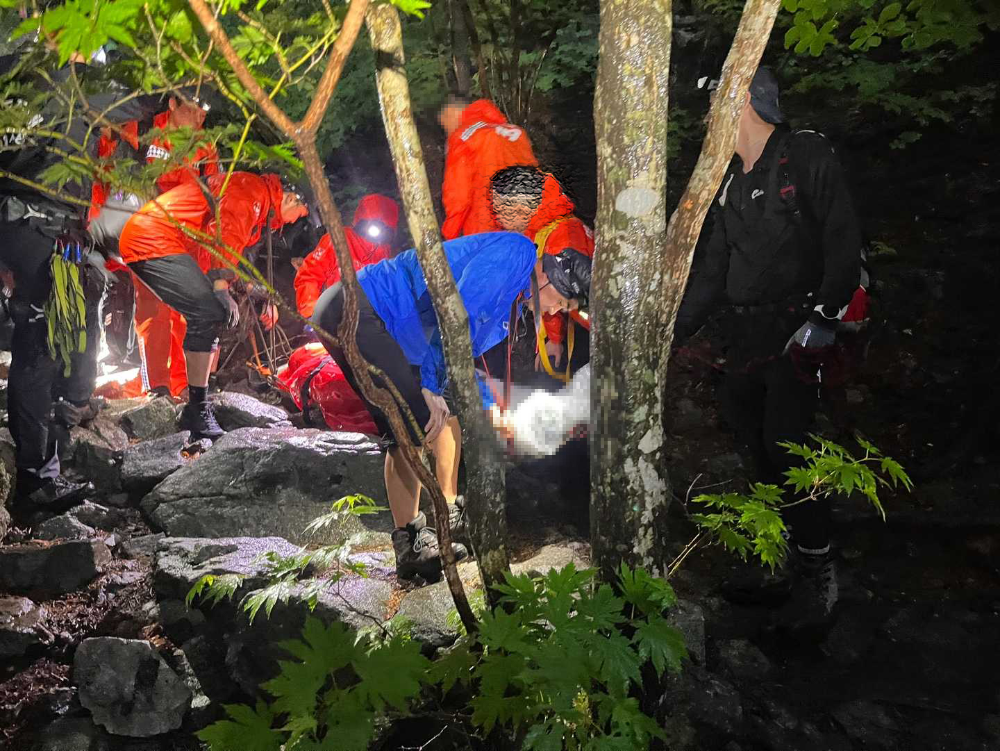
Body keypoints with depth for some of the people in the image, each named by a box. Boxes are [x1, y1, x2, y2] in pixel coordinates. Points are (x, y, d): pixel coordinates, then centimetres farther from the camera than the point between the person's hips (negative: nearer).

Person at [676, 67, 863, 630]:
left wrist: (824, 316, -18)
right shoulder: (734, 183, 20)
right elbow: (714, 267, 21)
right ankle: (784, 565, 17)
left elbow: (844, 241, -11)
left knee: (787, 445, -14)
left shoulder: (808, 156, -3)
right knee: (760, 449, 6)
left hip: (797, 331, -7)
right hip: (746, 335, 7)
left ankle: (820, 573, 1)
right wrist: (676, 330, 17)